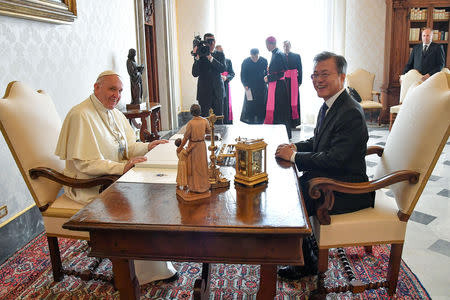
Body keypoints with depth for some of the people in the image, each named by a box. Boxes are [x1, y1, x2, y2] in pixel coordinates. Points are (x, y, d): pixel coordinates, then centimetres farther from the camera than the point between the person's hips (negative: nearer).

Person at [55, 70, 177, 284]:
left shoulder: (115, 114, 11)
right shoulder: (80, 115, -17)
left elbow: (128, 148, 13)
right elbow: (84, 163, -22)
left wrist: (147, 147, -7)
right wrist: (122, 168, -30)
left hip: (115, 178, 8)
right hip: (89, 185, -8)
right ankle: (151, 271, -7)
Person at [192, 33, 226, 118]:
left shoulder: (220, 55, 8)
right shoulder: (200, 55, 2)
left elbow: (223, 69, -11)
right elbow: (195, 74, -8)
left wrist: (210, 58, -19)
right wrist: (197, 58, -18)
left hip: (217, 92, 2)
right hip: (204, 92, -1)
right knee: (203, 117, -1)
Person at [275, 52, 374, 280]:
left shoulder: (351, 113, -24)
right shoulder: (329, 105, 6)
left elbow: (334, 160, -29)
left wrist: (294, 156, -20)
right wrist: (295, 147, -2)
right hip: (327, 179, 9)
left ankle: (306, 263, 12)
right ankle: (307, 243, 25)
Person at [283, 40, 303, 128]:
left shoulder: (296, 56, 7)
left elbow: (300, 70, 6)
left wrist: (299, 81, 0)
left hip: (293, 82, -1)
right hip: (283, 82, 1)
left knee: (294, 101, 0)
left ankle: (294, 122, 5)